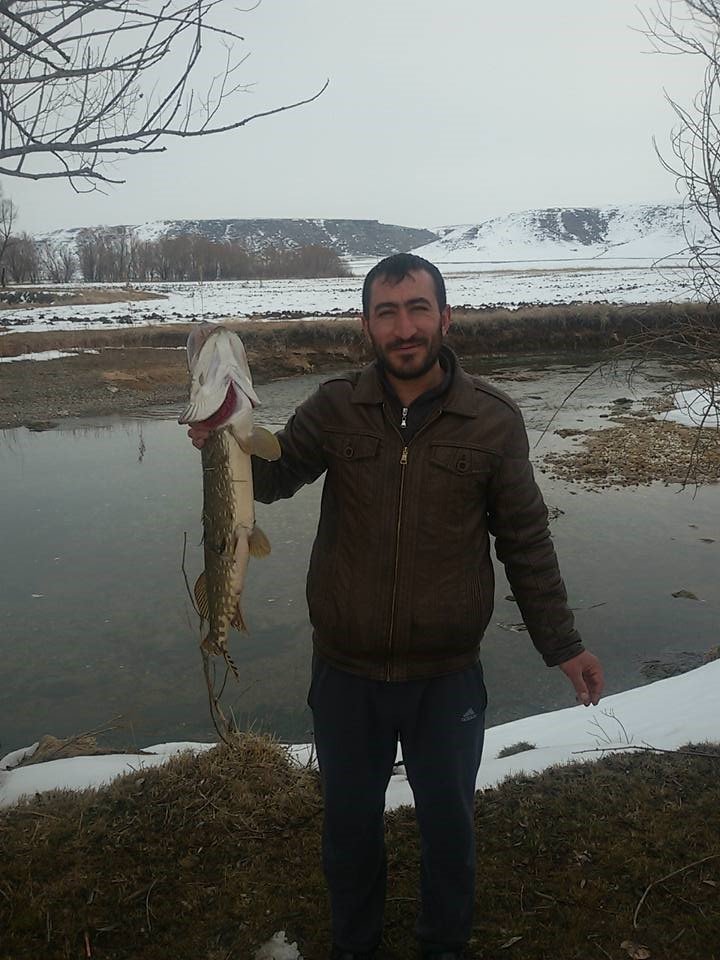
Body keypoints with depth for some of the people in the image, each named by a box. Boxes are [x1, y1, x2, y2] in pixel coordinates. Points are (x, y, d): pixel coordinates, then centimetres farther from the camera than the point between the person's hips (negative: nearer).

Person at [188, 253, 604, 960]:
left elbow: (526, 541, -2)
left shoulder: (493, 420, -9)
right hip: (345, 673, 1)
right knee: (349, 822, 21)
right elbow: (271, 478, -3)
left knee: (448, 823, 21)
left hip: (448, 677, 0)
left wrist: (561, 643, 0)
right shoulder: (335, 409, -7)